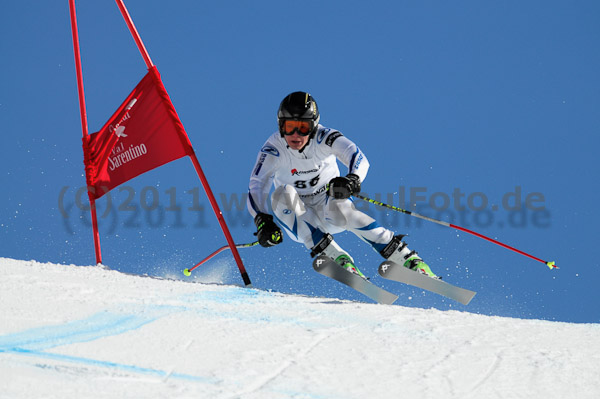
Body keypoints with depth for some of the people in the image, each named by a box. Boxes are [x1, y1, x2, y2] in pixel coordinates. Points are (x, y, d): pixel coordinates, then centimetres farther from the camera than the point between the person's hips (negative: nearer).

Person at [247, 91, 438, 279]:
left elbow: (359, 158, -31)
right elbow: (257, 186, -25)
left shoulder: (324, 138, -18)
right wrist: (262, 221, -43)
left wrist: (352, 179, -54)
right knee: (282, 195, -30)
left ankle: (411, 261, -28)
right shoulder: (273, 149, -16)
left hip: (327, 209, -1)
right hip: (298, 218, 1)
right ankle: (334, 255, -31)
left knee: (339, 209, -36)